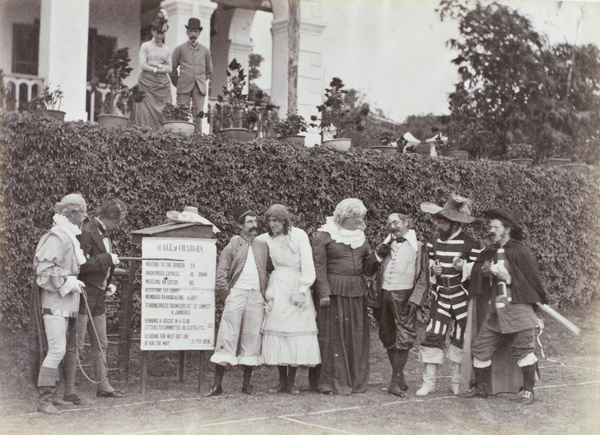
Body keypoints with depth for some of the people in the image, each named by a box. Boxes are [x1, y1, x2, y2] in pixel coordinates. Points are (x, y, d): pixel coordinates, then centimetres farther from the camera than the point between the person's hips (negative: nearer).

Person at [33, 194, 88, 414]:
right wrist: (68, 283, -20)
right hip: (54, 302, -10)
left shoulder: (70, 237, 16)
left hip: (64, 302, 10)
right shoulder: (56, 237, -15)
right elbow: (43, 269, -21)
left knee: (57, 349, 13)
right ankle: (44, 399, -8)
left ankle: (50, 394, 20)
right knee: (57, 349, -12)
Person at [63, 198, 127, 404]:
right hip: (84, 295, -9)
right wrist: (108, 258, -18)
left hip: (98, 296, 10)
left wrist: (108, 284, 12)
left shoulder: (104, 234, 16)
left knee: (100, 343, 13)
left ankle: (102, 385, 20)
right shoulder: (87, 232, -15)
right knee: (76, 344, -5)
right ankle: (69, 390, -1)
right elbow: (81, 265, -24)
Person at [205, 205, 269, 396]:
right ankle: (218, 384, -4)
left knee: (252, 338, 4)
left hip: (256, 296, 3)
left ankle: (247, 383, 13)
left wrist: (266, 293, 7)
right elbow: (221, 275, 3)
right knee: (227, 337, -6)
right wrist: (228, 293, -5)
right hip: (236, 294, -3)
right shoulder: (232, 246, 4)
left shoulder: (263, 246, 12)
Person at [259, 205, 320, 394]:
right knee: (277, 330, -3)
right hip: (278, 288, 2)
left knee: (297, 331, -4)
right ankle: (282, 381, 4)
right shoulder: (267, 239, 6)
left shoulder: (299, 235, -1)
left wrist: (302, 291, -10)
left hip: (297, 286, -2)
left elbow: (308, 265, -4)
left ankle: (291, 382, 2)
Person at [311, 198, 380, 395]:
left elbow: (368, 268, 15)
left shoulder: (360, 236, 16)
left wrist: (378, 256, -4)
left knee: (357, 336, 7)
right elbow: (319, 267, -8)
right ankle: (331, 382, 2)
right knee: (333, 335, -4)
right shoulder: (324, 236, -3)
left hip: (357, 292, 6)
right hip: (334, 291, -6)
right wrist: (324, 293, -15)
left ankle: (355, 381, 14)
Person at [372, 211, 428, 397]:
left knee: (404, 338, -10)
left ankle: (395, 383, -9)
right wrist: (378, 255, 1)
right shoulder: (386, 244, 18)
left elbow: (423, 277, -2)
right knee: (388, 339, 8)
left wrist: (415, 300, -10)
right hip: (383, 295, 5)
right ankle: (400, 379, 18)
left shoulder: (418, 246, 3)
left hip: (404, 296, -5)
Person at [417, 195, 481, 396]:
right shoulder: (434, 240, 5)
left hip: (462, 296, -3)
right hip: (440, 295, 3)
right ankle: (429, 382, 3)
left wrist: (464, 267, -23)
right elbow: (429, 260, 18)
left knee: (460, 338, 6)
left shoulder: (470, 243, -9)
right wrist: (433, 268, -4)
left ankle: (457, 381, 21)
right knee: (433, 336, -4)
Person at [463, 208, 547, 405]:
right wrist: (484, 270, -1)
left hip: (518, 309, -6)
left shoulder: (520, 252, -6)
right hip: (494, 310, 6)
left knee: (523, 350, -3)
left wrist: (507, 277, -9)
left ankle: (528, 390, 10)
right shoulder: (488, 252, 14)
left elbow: (533, 280, -5)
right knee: (480, 347, 4)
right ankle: (481, 387, 17)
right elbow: (475, 276, 18)